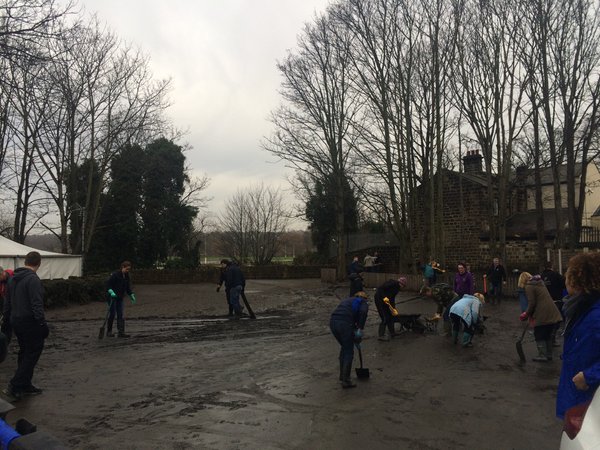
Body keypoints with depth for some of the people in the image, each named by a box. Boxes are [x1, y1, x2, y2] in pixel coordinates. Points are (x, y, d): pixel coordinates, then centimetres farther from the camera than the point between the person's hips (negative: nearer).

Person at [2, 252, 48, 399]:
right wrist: (42, 323, -20)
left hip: (15, 321, 9)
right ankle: (15, 385, -4)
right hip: (29, 322, -9)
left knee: (25, 353, 16)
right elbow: (37, 304, -23)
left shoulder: (14, 279, 11)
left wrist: (6, 320, 25)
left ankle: (25, 386, 22)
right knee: (33, 353, -1)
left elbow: (7, 303, 18)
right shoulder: (33, 279, -18)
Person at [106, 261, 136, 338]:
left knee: (120, 315, 2)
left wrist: (131, 295, 10)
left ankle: (121, 332, 1)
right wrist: (111, 292, -29)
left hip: (120, 298, 6)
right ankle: (109, 331, 12)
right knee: (112, 314, -2)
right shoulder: (115, 274, -13)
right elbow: (108, 285, -15)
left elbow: (128, 287, 17)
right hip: (112, 297, -6)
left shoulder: (126, 276, 8)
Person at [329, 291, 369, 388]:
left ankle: (342, 375, 35)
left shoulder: (347, 300, 34)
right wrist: (361, 328, -4)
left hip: (333, 321, 6)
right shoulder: (363, 302, 15)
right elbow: (363, 312, -11)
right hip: (345, 323, -6)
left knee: (344, 348, 27)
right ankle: (346, 381, 12)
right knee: (349, 352, 9)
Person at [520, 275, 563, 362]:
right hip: (553, 313, 8)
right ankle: (549, 355, 25)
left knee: (539, 335, 4)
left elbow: (532, 303, -13)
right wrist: (531, 313, 21)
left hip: (543, 316, -8)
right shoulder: (540, 284, 19)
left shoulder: (529, 287, -8)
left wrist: (527, 314, 1)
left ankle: (542, 356, 5)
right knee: (548, 335, 18)